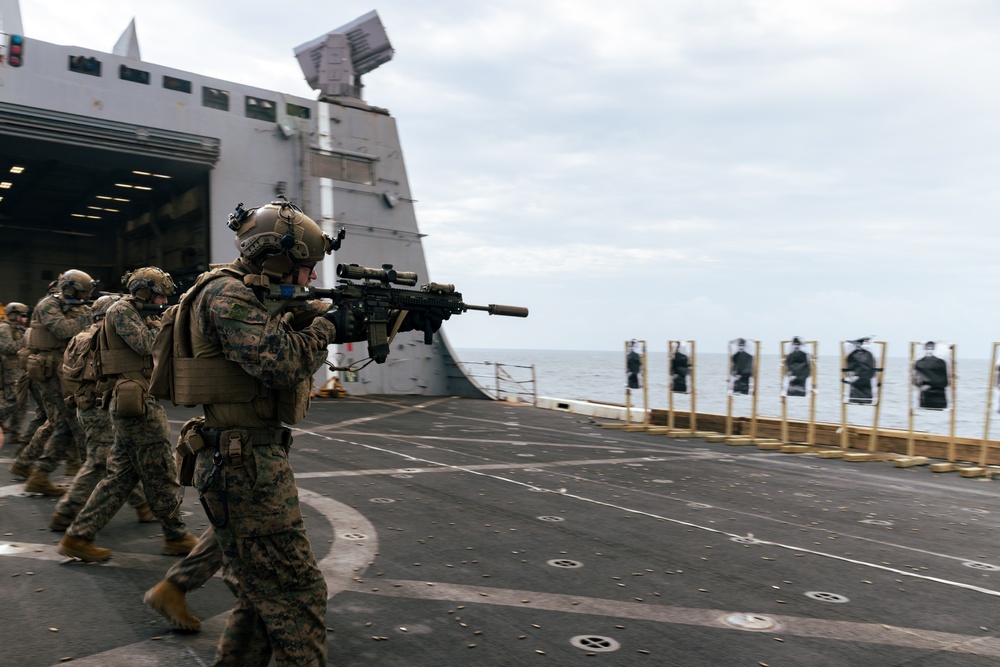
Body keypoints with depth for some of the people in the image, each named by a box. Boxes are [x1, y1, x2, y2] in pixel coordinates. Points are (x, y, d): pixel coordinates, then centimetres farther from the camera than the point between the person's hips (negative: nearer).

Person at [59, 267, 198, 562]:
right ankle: (177, 537, 10)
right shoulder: (121, 310, -7)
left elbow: (154, 355, 21)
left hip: (128, 404, 10)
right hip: (137, 402, -10)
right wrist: (161, 325, -2)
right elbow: (144, 345, -19)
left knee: (122, 475, 12)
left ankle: (78, 536, 14)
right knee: (160, 474, -1)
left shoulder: (134, 314, 21)